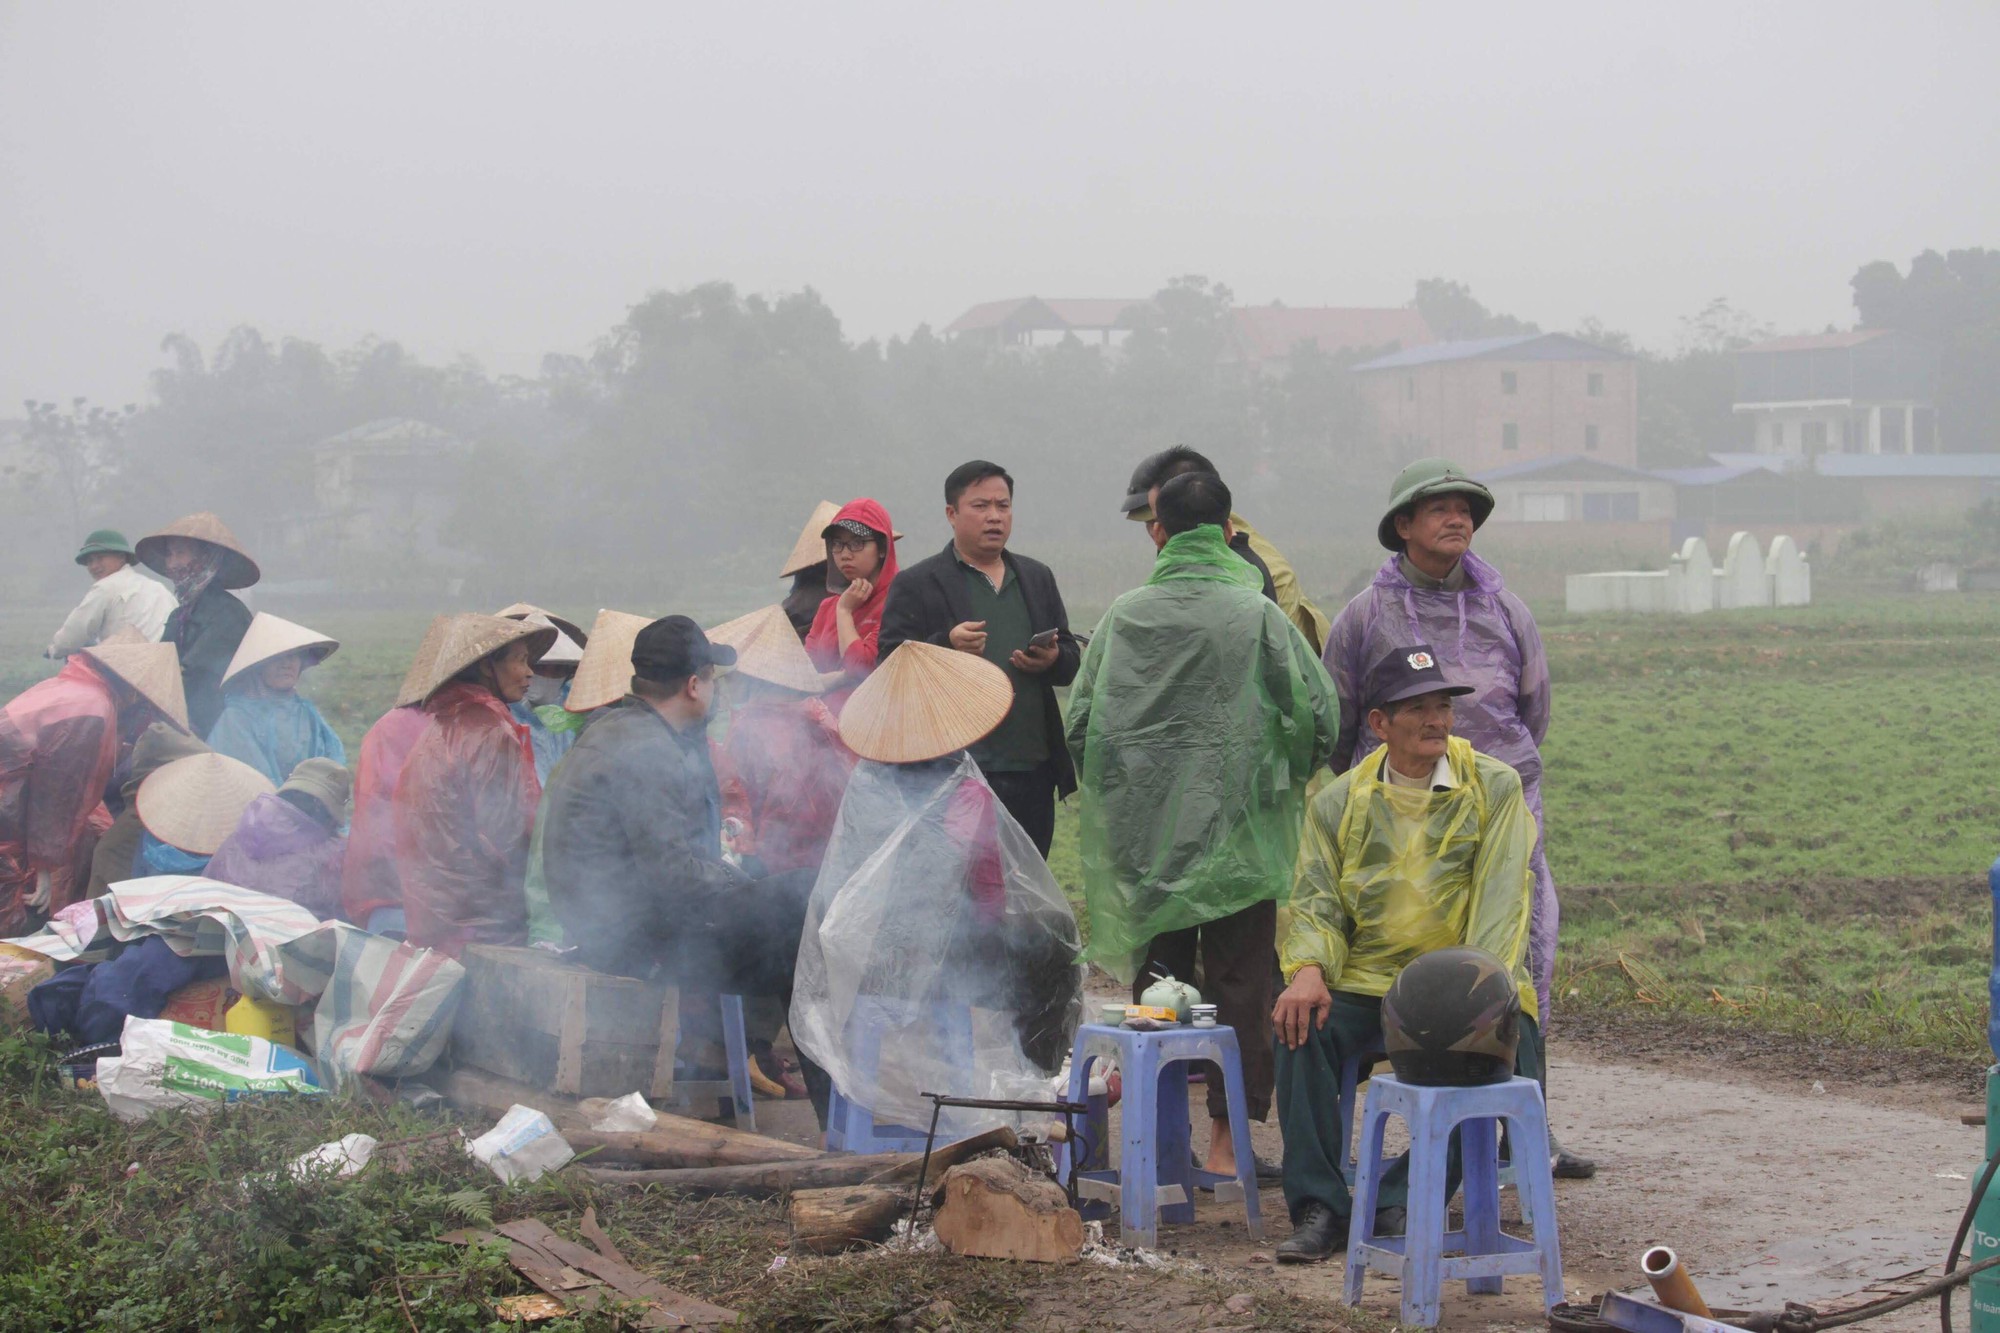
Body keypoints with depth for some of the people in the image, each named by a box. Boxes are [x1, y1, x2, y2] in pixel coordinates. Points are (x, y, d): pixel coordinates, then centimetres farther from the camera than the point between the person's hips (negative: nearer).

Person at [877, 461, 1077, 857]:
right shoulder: (916, 585, 1)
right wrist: (946, 645, -23)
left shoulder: (1037, 578, 18)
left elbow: (1072, 661, 20)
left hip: (1033, 769, 5)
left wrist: (1053, 659, -4)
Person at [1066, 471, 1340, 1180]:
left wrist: (1114, 791, 19)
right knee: (1239, 985, 4)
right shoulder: (1257, 614, -7)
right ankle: (1227, 1141, 3)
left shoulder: (1125, 614, 0)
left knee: (1156, 978, 13)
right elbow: (1318, 713, -7)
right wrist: (1284, 778, 12)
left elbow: (1081, 718, 4)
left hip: (1144, 832, 3)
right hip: (1237, 829, -3)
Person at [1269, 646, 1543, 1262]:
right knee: (1299, 1025, -27)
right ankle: (1318, 1206, -21)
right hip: (1367, 983, 1)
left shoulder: (1494, 788, 3)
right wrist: (1308, 970, -18)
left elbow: (1501, 899, -6)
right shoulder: (1340, 802, 10)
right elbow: (1316, 899, 5)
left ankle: (1401, 1201, -22)